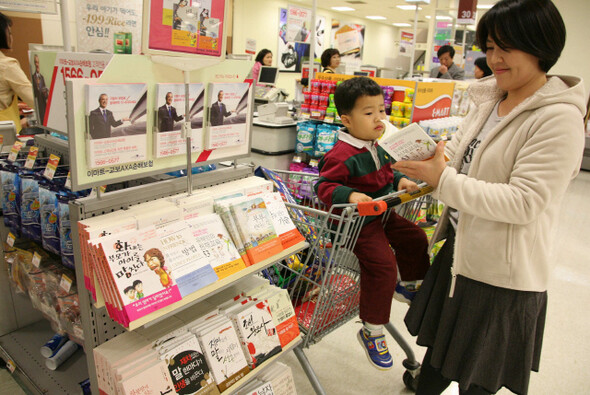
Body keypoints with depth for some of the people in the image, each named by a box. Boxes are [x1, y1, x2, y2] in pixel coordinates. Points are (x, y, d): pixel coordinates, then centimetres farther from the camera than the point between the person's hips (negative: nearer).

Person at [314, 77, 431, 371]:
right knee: (382, 264, -19)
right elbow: (324, 186, -25)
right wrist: (350, 195, -40)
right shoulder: (342, 155, -22)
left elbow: (386, 172, 22)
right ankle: (371, 331, -1)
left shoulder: (376, 147, 8)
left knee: (415, 237, 14)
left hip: (382, 214, 10)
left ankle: (408, 285, 41)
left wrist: (400, 180, 3)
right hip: (357, 224, -10)